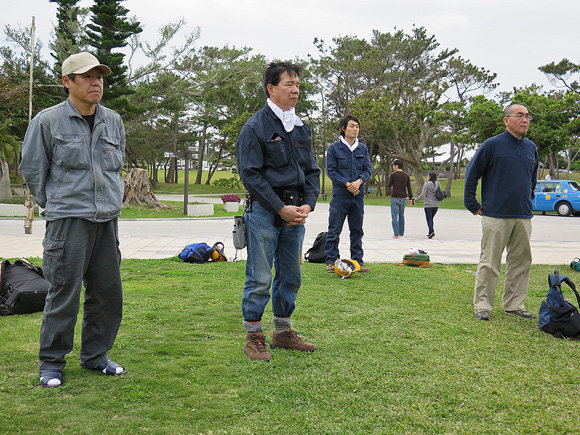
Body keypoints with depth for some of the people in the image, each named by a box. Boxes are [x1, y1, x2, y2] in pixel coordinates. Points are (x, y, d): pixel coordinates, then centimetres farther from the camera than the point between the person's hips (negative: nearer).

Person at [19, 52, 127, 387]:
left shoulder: (114, 121, 11)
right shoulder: (47, 121, -3)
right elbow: (31, 170, 5)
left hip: (107, 220, 5)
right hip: (68, 220, -5)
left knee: (108, 292, 8)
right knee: (64, 293, -4)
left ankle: (96, 355, 24)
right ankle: (52, 363, 11)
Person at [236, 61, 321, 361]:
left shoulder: (301, 128, 14)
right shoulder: (255, 127, -6)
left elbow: (311, 170, 17)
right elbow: (250, 174, -12)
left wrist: (308, 204, -1)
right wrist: (280, 208, -16)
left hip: (295, 212, 7)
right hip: (265, 212, -7)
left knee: (290, 276, 13)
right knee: (259, 278, -3)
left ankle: (282, 333, 26)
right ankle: (253, 338, 10)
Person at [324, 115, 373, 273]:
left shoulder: (363, 148, 10)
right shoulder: (334, 148, -1)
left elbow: (368, 169, 8)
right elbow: (331, 171, -4)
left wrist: (359, 181, -13)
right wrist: (347, 184, -14)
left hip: (358, 196, 4)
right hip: (340, 195, -4)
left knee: (357, 231, 10)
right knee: (334, 231, 0)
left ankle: (358, 261, 18)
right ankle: (331, 262, 7)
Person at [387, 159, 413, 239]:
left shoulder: (393, 174, -7)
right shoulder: (406, 175, 6)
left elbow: (389, 185, -3)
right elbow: (409, 187, 5)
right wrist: (410, 198, 8)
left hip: (395, 198, -5)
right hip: (403, 198, 5)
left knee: (394, 216, -2)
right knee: (401, 215, 17)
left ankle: (396, 234, -8)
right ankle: (401, 233, 22)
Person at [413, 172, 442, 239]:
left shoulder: (426, 184, -11)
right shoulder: (438, 184, 2)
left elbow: (423, 195, -13)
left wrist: (415, 200, 1)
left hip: (428, 205, -5)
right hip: (436, 205, 5)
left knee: (429, 220, 1)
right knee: (431, 219, 19)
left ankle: (431, 231, -17)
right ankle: (430, 232, 14)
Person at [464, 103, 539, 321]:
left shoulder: (531, 148, 11)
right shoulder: (492, 145, -5)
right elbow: (471, 174, -2)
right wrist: (473, 206, -3)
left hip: (523, 217, 6)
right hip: (496, 216, -6)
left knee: (522, 262, 10)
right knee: (489, 263, -2)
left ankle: (514, 304, 21)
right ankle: (482, 305, 6)